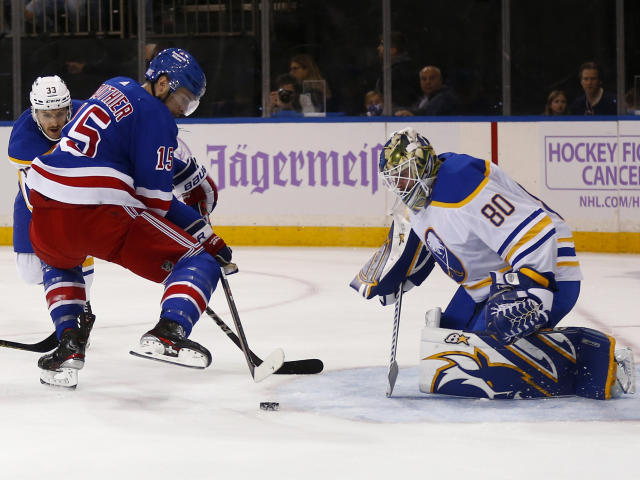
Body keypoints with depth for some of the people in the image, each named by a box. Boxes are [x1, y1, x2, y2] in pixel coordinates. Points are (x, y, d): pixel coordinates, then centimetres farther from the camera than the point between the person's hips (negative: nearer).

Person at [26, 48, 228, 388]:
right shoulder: (154, 115, -1)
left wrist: (198, 183, 45)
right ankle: (167, 333, -22)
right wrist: (207, 237, 2)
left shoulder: (116, 89, 24)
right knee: (197, 261, 2)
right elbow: (156, 199, -4)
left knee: (58, 264, 41)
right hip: (99, 213, -7)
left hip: (44, 207, 7)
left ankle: (68, 343, 22)